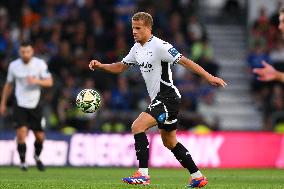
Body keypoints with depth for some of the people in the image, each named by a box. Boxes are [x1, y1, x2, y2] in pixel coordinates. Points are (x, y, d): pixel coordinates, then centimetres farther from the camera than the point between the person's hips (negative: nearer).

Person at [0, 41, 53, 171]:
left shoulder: (40, 64, -5)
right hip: (20, 105, -1)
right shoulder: (13, 66, -1)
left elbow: (49, 82, -10)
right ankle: (23, 161, -1)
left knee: (40, 137, 6)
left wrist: (36, 81, -28)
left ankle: (37, 157, 36)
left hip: (35, 105, 1)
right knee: (21, 133, -17)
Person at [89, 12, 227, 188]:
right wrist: (100, 66, 4)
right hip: (159, 99, 10)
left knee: (137, 127, -20)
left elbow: (185, 61, -19)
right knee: (170, 142, 18)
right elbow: (120, 67, 20)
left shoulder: (159, 46, -16)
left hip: (168, 98, -10)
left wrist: (209, 77, -24)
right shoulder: (137, 48, 10)